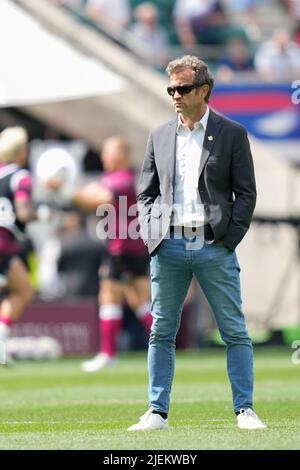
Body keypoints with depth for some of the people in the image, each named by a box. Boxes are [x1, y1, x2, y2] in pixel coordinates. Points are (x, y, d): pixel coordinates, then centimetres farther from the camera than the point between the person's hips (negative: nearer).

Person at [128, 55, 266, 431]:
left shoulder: (232, 134, 4)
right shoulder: (160, 136, 13)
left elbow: (246, 192, 2)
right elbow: (146, 193, 15)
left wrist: (228, 238, -7)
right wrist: (152, 236, 1)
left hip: (213, 246, -3)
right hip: (168, 246, 3)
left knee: (235, 332, -2)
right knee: (161, 332, 4)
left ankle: (244, 410, 3)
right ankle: (157, 412, 8)